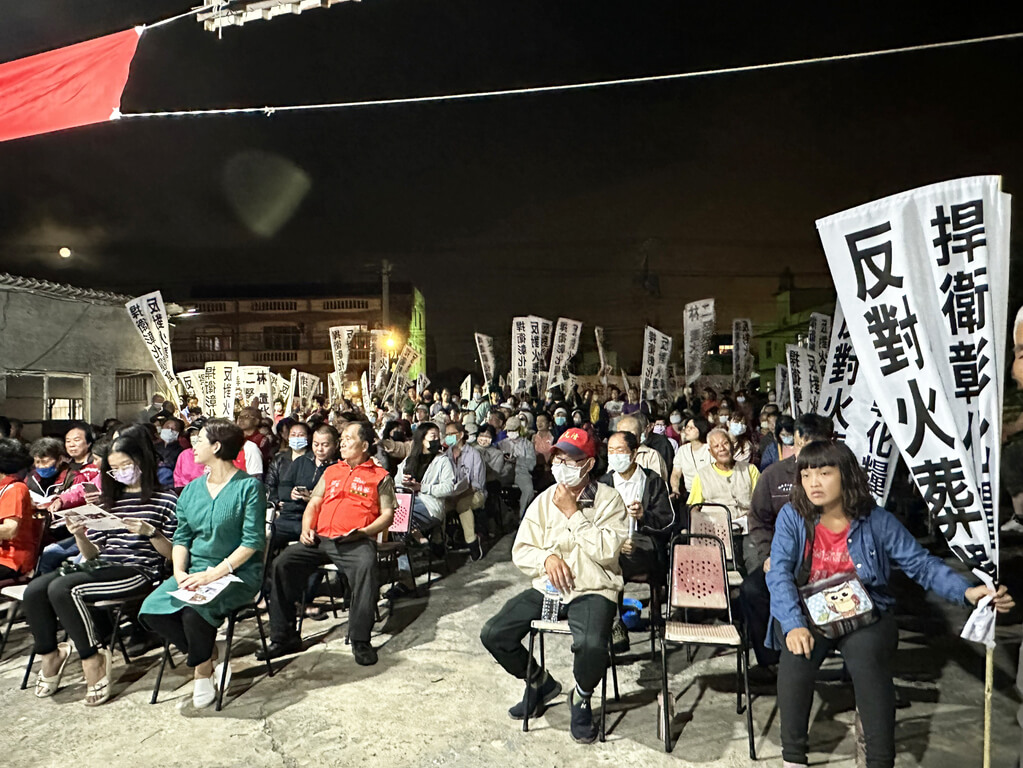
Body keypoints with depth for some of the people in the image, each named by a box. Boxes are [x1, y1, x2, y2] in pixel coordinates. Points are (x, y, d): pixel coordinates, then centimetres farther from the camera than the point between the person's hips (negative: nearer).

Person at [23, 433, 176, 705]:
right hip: (101, 567, 6)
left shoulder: (165, 500, 1)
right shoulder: (108, 501, 19)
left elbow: (171, 553, -2)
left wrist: (150, 532, -18)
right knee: (34, 590, -17)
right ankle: (50, 656, 5)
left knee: (61, 589, -26)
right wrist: (80, 536, -4)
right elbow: (93, 554, 16)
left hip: (138, 571, -6)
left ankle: (93, 660, -11)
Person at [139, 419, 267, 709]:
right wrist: (179, 571, -8)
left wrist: (215, 573, -20)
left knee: (194, 612, -30)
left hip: (237, 573, -6)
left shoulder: (249, 487, -8)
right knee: (151, 610, -18)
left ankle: (202, 668, 2)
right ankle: (209, 657, 3)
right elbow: (181, 538, 11)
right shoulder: (191, 490, 12)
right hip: (195, 570, 6)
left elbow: (253, 542, -13)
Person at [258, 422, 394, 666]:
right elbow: (314, 504, 23)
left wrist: (364, 531, -14)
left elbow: (387, 514, 3)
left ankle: (360, 641, -27)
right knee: (282, 563, -16)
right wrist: (307, 529, 4)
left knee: (366, 567, -37)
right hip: (321, 539, 5)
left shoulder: (380, 476, 10)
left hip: (356, 542, -5)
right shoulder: (331, 471, 25)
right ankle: (284, 637, -5)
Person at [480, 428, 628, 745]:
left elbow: (607, 551, -16)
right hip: (548, 587, 5)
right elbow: (520, 551, 9)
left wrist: (573, 513, -15)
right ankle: (540, 683, 20)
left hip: (592, 590, -5)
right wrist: (546, 557, -12)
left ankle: (581, 697, 3)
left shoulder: (608, 499, -3)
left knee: (591, 645, -34)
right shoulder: (544, 500, 9)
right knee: (493, 635, -10)